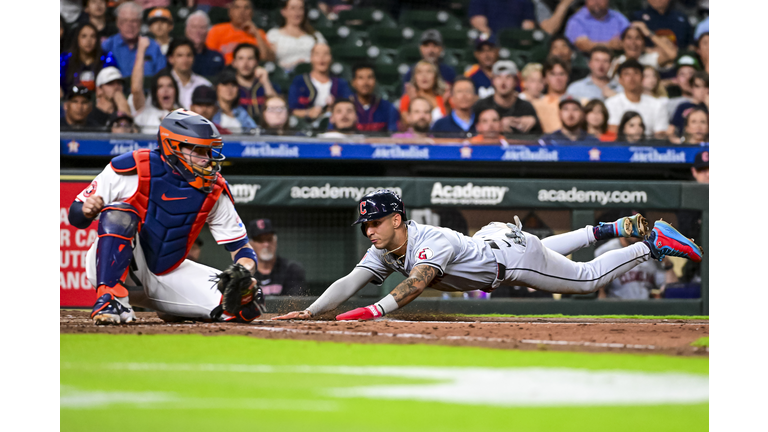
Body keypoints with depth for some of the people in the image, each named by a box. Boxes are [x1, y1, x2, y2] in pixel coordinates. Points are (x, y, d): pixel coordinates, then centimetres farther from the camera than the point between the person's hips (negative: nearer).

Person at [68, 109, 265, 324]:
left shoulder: (213, 190, -5)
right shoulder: (134, 169, -17)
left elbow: (240, 246, -2)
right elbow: (75, 216, -11)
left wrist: (245, 273, -25)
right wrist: (86, 210, -35)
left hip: (165, 274, 5)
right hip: (110, 267, -5)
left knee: (247, 304, -10)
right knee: (119, 213, -33)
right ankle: (109, 299, -33)